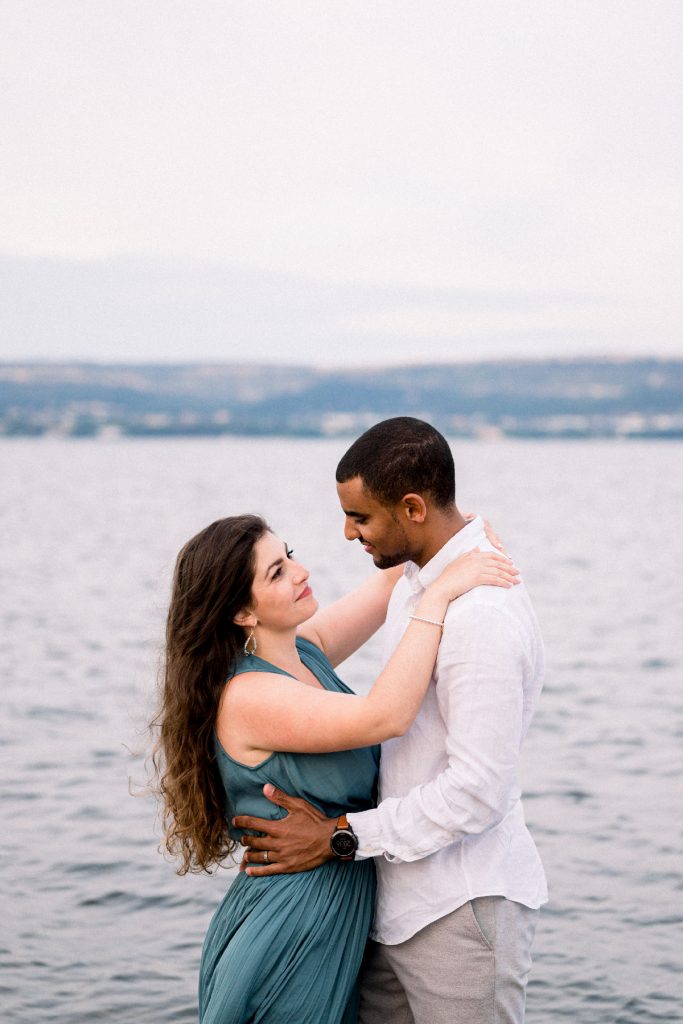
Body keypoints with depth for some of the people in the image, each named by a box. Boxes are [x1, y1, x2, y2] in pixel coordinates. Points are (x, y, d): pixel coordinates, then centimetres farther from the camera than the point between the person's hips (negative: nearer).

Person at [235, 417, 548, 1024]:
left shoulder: (482, 615, -24)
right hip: (404, 897, 9)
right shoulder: (419, 577, 8)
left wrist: (340, 837, -18)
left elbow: (479, 791, -25)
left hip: (463, 908, -9)